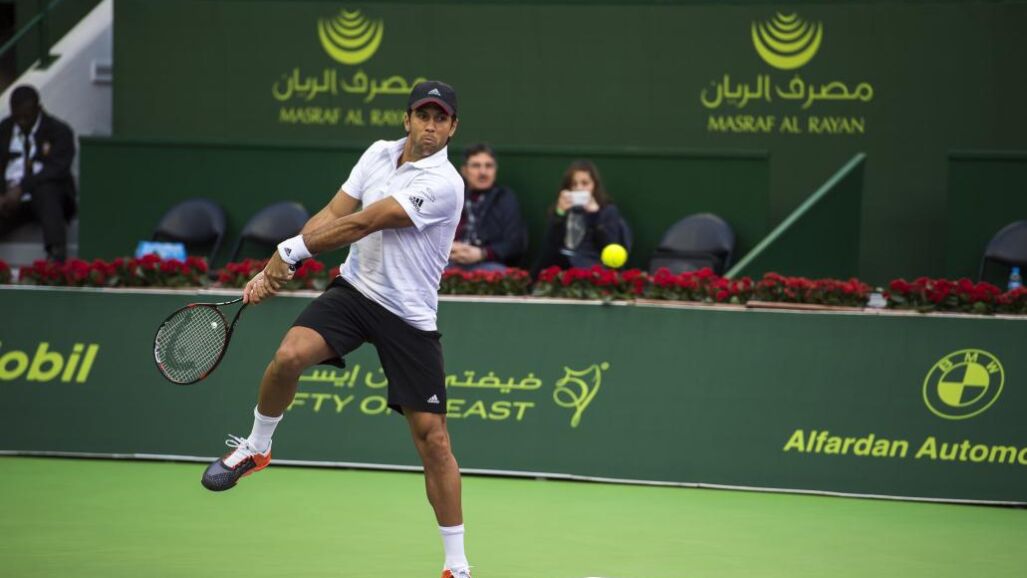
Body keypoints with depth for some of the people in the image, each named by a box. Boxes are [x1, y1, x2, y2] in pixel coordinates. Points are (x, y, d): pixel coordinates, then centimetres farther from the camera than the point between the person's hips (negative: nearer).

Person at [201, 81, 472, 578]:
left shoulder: (443, 185, -19)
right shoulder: (378, 154, 3)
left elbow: (361, 225, -20)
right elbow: (331, 217, 3)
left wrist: (292, 249, -15)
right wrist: (274, 271, -7)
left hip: (409, 316, -4)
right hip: (353, 289, 4)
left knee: (431, 435, -5)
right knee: (289, 355, -25)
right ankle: (255, 448, 4)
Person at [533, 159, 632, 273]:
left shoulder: (608, 211, 8)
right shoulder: (564, 210, 17)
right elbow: (550, 246, 3)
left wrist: (595, 215, -10)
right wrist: (559, 213, -6)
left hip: (594, 268, -3)